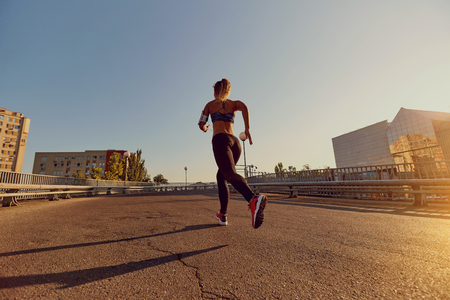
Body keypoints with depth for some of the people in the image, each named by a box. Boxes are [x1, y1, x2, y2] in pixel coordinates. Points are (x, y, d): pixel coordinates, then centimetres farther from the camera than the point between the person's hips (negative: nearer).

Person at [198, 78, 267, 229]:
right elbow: (244, 106, -1)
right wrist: (247, 129, -10)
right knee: (221, 175, 19)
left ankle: (254, 200, -55)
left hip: (220, 140, -4)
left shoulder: (210, 104, 20)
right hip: (235, 142, 5)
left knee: (230, 175, -25)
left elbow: (201, 125, 22)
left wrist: (205, 129, 46)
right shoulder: (233, 103, 23)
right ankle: (222, 215, 16)